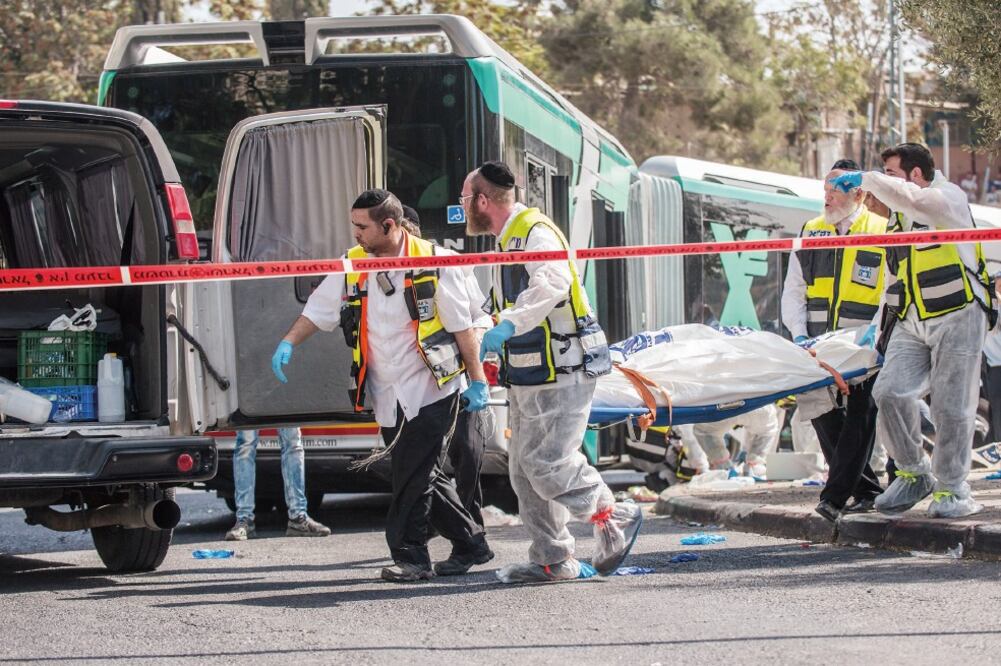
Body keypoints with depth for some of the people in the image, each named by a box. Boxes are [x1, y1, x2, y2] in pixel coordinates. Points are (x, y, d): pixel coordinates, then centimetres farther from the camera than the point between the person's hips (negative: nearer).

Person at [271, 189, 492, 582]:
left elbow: (462, 326, -5)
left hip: (431, 390, -6)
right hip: (388, 398, 6)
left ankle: (409, 556, -6)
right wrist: (288, 343, -6)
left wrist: (477, 380, -4)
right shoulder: (352, 266, 5)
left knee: (414, 476, -11)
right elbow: (318, 310, 10)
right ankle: (470, 545, 19)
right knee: (421, 478, 9)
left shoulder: (430, 263, -9)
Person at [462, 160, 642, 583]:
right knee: (524, 469, 8)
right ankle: (552, 560, 12)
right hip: (527, 378, 10)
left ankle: (614, 519, 0)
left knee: (547, 463, -15)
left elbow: (552, 283, -34)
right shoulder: (507, 242, 19)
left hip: (560, 374, -10)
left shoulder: (536, 232, -14)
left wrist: (508, 325, -45)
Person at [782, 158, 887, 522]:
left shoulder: (883, 234, -2)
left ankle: (835, 496, -14)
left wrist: (875, 330, -22)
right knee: (822, 410, 3)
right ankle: (866, 490, 14)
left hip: (864, 346, -5)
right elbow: (793, 290, 12)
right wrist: (799, 333, -2)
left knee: (859, 414, -12)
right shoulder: (810, 233, 12)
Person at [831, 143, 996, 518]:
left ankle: (951, 489, 7)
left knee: (951, 406, -6)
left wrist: (866, 180, -19)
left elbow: (913, 201, -28)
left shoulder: (948, 197, -4)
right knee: (890, 392, -13)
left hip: (957, 318, -6)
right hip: (911, 324, 6)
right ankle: (914, 474, 3)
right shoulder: (896, 217, 20)